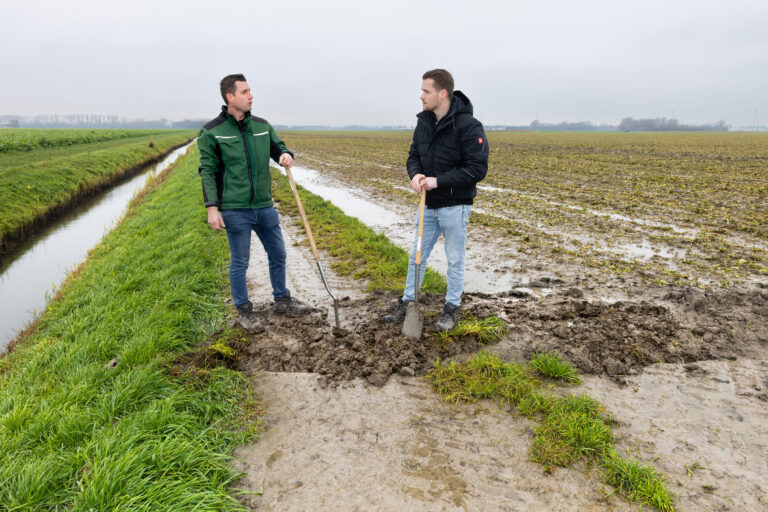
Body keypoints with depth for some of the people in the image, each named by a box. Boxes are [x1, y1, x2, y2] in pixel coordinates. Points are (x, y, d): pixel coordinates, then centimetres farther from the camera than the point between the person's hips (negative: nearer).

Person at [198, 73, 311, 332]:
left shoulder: (261, 126, 8)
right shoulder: (212, 132, -5)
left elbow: (278, 147, 18)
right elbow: (207, 172, -5)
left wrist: (286, 155, -8)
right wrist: (212, 208, -12)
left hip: (264, 206, 5)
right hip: (235, 210, -5)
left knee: (278, 253, 14)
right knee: (240, 261, 4)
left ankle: (282, 300, 33)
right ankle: (244, 311, 22)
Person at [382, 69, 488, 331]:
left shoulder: (468, 126, -18)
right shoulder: (423, 122, 4)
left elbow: (477, 169, -21)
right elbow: (413, 155, 12)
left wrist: (438, 181, -25)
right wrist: (414, 174, -12)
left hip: (454, 206, -6)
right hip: (429, 204, 7)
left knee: (455, 260, 8)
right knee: (416, 256, 13)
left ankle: (452, 308, 23)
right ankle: (406, 303, 27)